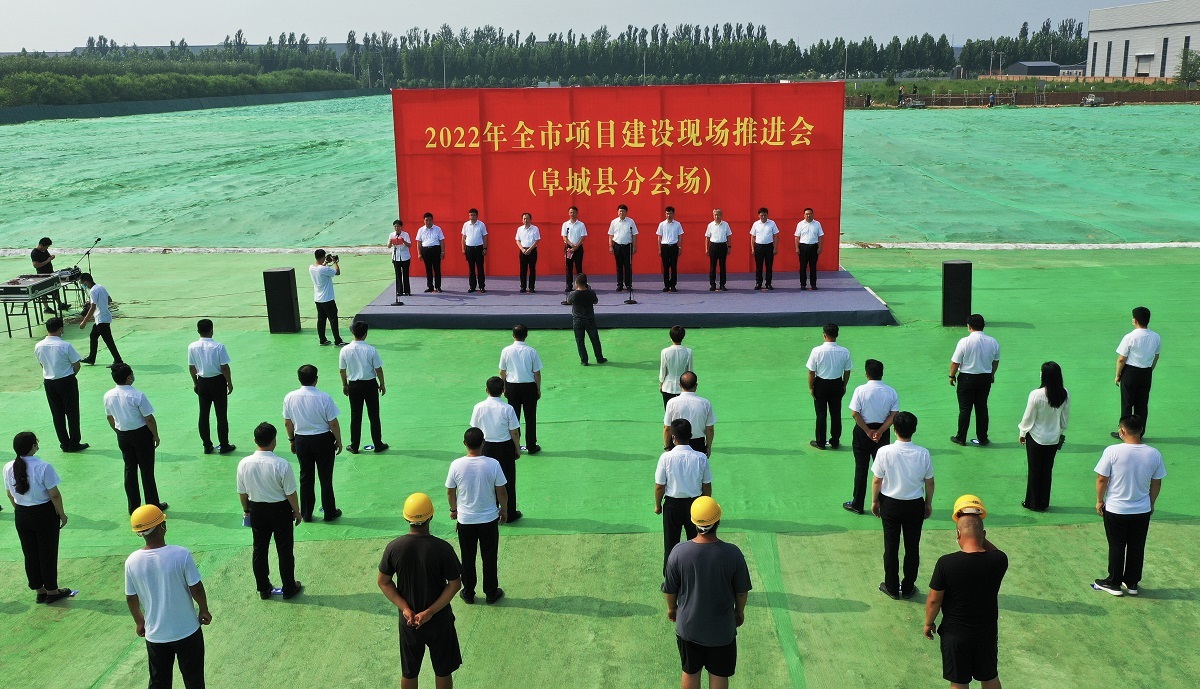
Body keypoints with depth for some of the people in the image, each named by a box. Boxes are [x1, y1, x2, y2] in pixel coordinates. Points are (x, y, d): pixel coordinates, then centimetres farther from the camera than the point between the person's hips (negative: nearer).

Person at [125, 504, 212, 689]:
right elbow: (196, 589, -14)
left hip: (155, 634, 3)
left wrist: (139, 621, 18)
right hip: (186, 631, -3)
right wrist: (204, 610, 5)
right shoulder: (181, 554, -22)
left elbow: (131, 599, 0)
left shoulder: (132, 561, -12)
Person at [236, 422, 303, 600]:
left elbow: (242, 492, -1)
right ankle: (289, 588, 27)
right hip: (280, 510, -3)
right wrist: (297, 511, 1)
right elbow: (290, 493, -16)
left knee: (259, 549, 20)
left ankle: (263, 589, 32)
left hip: (256, 510, 3)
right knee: (284, 551, 13)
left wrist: (246, 509, 17)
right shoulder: (282, 465, -24)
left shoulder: (244, 464, -13)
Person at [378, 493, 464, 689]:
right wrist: (430, 612, -13)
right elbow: (455, 583, -16)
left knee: (408, 672, 20)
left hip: (408, 620, 2)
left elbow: (383, 582, -7)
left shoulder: (394, 548, -15)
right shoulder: (442, 549, -22)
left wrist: (405, 608, -9)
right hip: (439, 621, -2)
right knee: (443, 670, 18)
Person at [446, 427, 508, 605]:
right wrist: (504, 510, 8)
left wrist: (454, 509, 15)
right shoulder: (493, 464, -19)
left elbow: (450, 492, -3)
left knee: (468, 559, 17)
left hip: (465, 520, 1)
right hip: (489, 519, -1)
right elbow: (501, 492, -10)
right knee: (489, 557, 15)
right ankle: (491, 593, 27)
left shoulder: (456, 465, -16)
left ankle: (468, 594, 30)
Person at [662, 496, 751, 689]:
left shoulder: (679, 552, -21)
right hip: (722, 628, -1)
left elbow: (670, 589, -7)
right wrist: (740, 612, 13)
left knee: (690, 672, 21)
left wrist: (671, 608, 14)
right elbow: (742, 591, -8)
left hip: (688, 626, 1)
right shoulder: (733, 553, -22)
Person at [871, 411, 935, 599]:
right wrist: (928, 503, 13)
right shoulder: (923, 454, -14)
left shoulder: (884, 452, -19)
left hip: (890, 504, -1)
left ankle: (892, 587, 23)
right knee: (912, 547, 15)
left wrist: (874, 501, 6)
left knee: (891, 547, 13)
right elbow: (929, 482, -3)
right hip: (915, 505, 1)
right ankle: (908, 588, 25)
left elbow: (877, 481, -10)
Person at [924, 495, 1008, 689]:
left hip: (955, 634, -3)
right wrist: (981, 537, -1)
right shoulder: (998, 560, -17)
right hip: (987, 632, 3)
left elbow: (934, 600, -14)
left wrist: (929, 623, 3)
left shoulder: (946, 563, -25)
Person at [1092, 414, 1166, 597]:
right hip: (1142, 511, 3)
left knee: (1116, 547, 12)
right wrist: (1151, 503, 18)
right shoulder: (1154, 454, -8)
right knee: (1137, 548, 16)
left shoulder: (1112, 452, -19)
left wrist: (1099, 500, 3)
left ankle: (1114, 583, 22)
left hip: (1115, 509, -3)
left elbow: (1102, 479, -13)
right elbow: (1157, 483, 3)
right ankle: (1132, 583, 28)